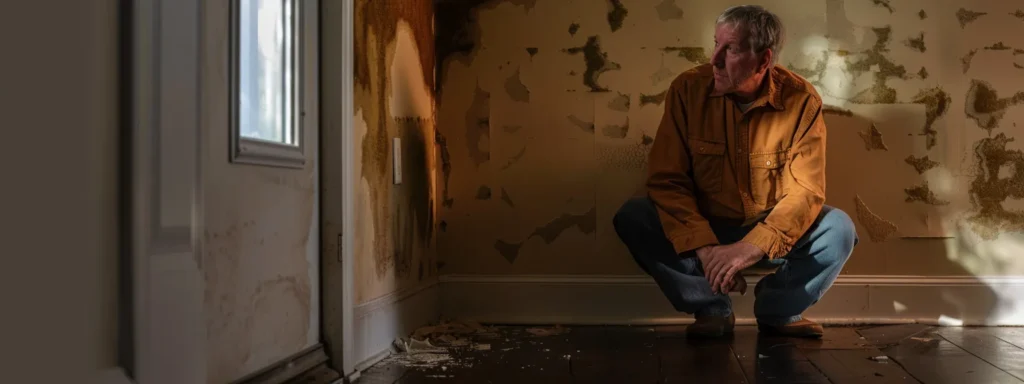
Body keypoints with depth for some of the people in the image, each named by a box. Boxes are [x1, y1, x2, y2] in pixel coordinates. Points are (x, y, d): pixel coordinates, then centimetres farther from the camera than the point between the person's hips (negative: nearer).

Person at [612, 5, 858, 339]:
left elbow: (805, 190, -19)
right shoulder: (688, 89, -16)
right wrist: (704, 247, -32)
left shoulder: (801, 100, -16)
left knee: (839, 229, -27)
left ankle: (778, 309, 0)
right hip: (704, 227, 0)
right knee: (632, 218, -24)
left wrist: (751, 248, -35)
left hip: (771, 232, 0)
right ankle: (713, 308, -9)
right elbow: (667, 180, -17)